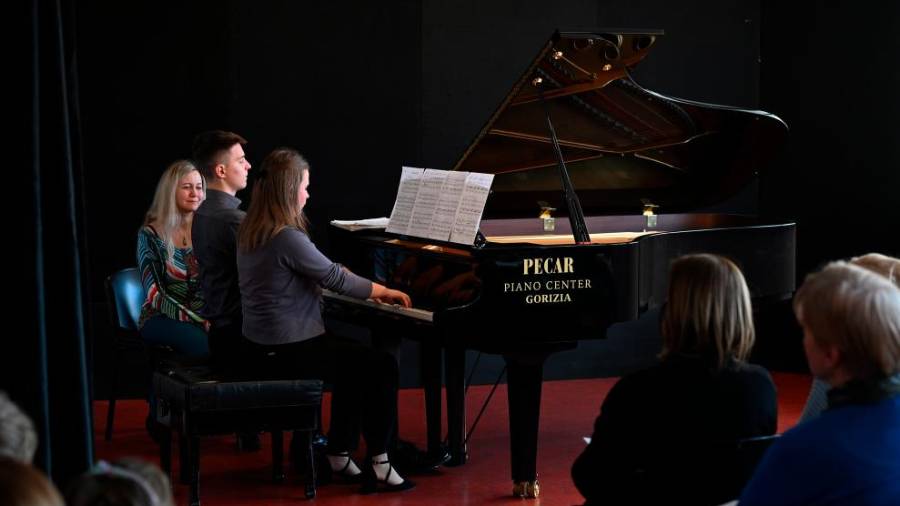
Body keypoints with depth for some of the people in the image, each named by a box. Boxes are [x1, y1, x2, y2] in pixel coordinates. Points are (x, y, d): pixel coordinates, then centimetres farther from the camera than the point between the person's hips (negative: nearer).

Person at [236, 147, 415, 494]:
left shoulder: (252, 231, 9)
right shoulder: (287, 238, -21)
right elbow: (334, 277, -13)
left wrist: (369, 290, 22)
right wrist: (382, 291, 3)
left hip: (262, 345, 10)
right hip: (287, 352, -10)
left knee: (355, 360, 24)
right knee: (382, 366, 0)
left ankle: (339, 454, 24)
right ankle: (378, 464, 5)